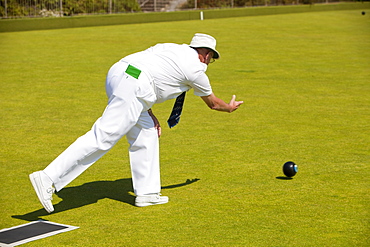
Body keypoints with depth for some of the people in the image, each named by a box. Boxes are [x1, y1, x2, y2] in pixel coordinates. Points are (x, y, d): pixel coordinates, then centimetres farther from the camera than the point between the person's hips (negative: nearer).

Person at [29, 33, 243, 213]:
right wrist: (229, 107, 47)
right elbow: (212, 102, 26)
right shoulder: (196, 68, 10)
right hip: (132, 86, -9)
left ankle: (147, 192, 21)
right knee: (102, 137, -12)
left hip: (117, 73, 9)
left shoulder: (171, 49, 29)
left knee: (146, 134, 19)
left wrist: (149, 114, 25)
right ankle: (48, 179, -20)